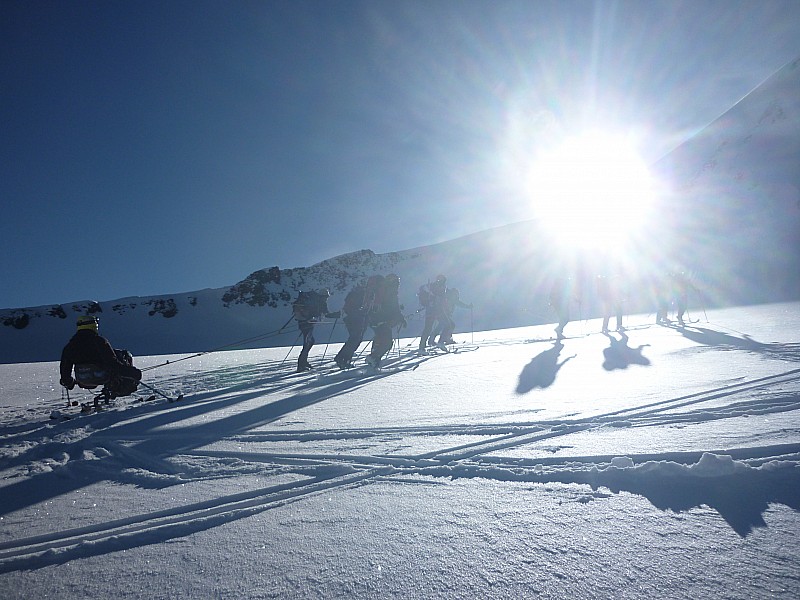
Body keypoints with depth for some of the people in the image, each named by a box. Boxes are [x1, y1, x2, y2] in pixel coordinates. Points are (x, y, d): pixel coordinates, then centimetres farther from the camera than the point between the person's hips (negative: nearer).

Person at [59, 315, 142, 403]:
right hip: (102, 378, -6)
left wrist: (68, 382, 25)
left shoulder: (70, 345, 1)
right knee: (125, 355, 11)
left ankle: (107, 390, 31)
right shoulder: (99, 341, -17)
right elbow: (112, 362, -20)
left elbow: (65, 367, 6)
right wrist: (131, 372, -15)